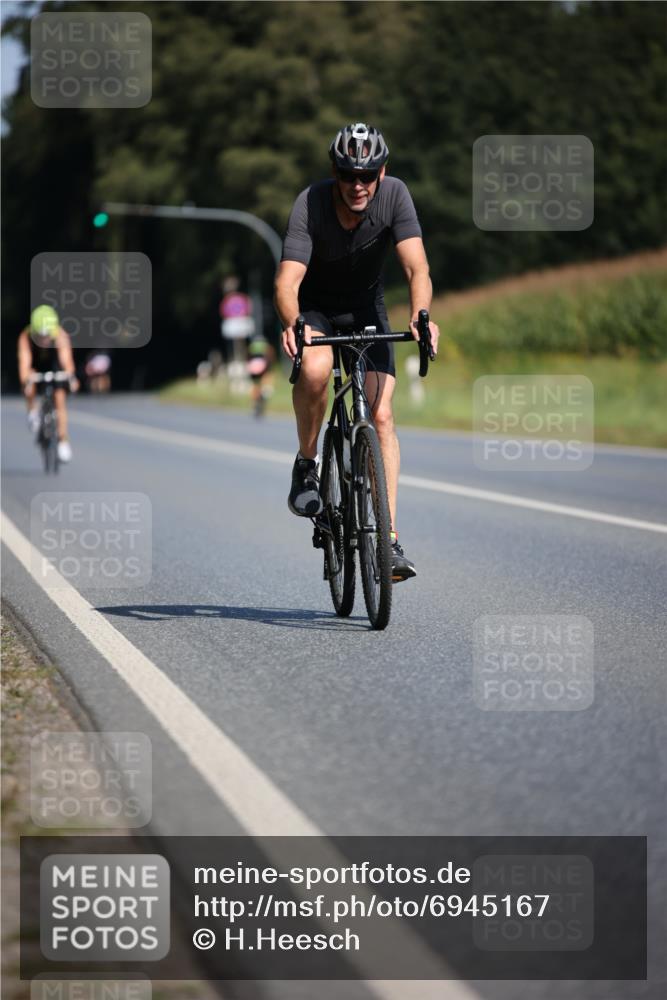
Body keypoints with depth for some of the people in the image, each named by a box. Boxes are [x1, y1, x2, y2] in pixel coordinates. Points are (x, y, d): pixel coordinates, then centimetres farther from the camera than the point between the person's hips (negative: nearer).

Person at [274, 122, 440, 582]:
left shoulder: (394, 195, -23)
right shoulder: (311, 204, -28)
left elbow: (417, 268, -31)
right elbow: (287, 280, -36)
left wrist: (420, 316, -51)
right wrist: (292, 324, -57)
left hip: (366, 308, 2)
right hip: (314, 308, -2)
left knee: (381, 415, -14)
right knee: (316, 368, -36)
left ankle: (389, 538, -13)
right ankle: (306, 465, -10)